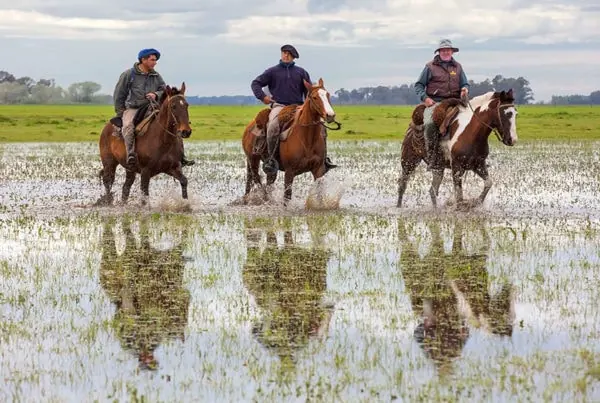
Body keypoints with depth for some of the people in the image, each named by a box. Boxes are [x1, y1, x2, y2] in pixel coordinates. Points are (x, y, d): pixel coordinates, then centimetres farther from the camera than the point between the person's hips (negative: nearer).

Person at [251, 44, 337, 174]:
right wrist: (262, 96, -6)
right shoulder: (272, 71, 11)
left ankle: (324, 158, -4)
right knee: (273, 126, -35)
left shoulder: (301, 72, 16)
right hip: (279, 106, -3)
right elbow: (256, 83, 11)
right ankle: (271, 159, -27)